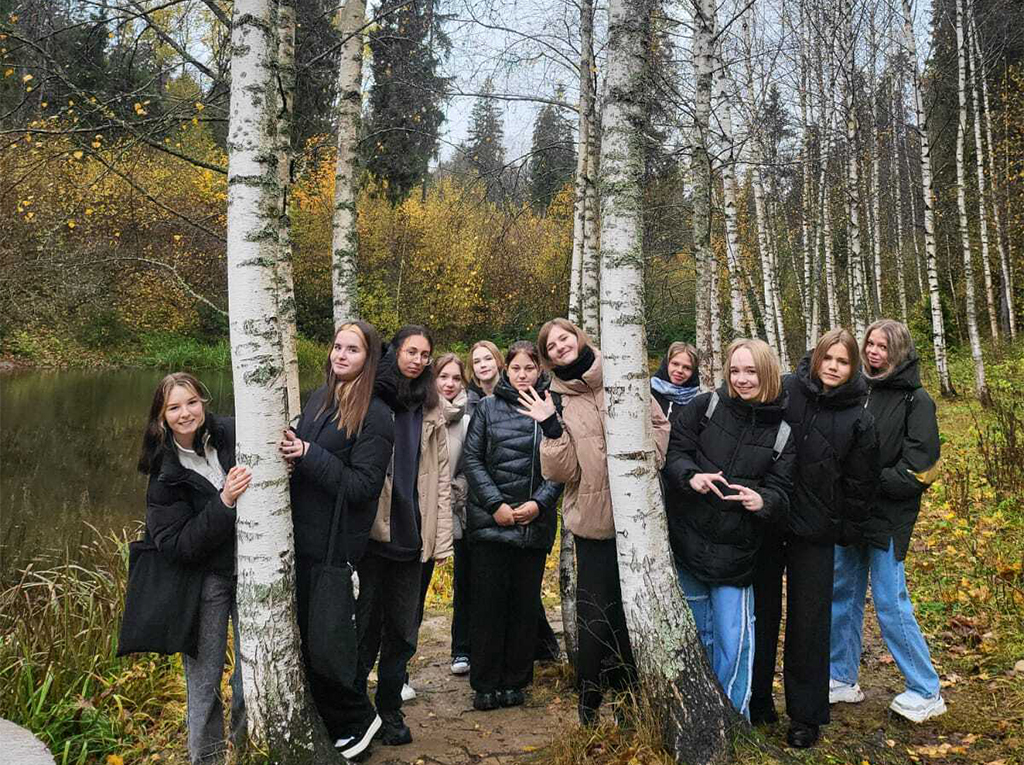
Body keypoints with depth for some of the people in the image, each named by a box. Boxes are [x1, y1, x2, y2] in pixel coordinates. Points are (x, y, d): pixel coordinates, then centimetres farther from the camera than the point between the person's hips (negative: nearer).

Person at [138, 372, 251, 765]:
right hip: (203, 581, -1)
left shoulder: (233, 434, -8)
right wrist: (223, 503, -26)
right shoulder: (165, 473, -10)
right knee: (204, 676, 6)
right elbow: (175, 545, -15)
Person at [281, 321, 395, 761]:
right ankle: (330, 723, 33)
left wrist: (309, 455, -21)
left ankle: (356, 721, 24)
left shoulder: (375, 416, -11)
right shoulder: (318, 399, 10)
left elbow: (361, 485, -16)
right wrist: (290, 453, -7)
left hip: (338, 547, -7)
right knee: (307, 634, 15)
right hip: (304, 538, 7)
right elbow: (299, 452, 17)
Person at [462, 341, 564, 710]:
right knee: (488, 601, 2)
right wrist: (496, 504, -8)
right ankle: (485, 684, 13)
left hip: (535, 522, 1)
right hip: (490, 520, 0)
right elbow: (472, 458, 1)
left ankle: (515, 681, 20)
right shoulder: (488, 407, 5)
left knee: (525, 603, 7)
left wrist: (539, 503, -10)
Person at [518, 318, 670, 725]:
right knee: (596, 612, 4)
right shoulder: (556, 400, 3)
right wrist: (551, 428, -18)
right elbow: (561, 471, -6)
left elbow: (659, 425, 10)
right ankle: (590, 701, 20)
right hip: (593, 519, 0)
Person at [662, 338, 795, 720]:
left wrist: (763, 501, -24)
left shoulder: (782, 432, 0)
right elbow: (673, 449, -1)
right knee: (698, 631, 14)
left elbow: (781, 491, -1)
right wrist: (691, 476, -22)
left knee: (734, 638, -2)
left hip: (734, 549, 0)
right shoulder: (706, 406, -3)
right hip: (687, 539, 1)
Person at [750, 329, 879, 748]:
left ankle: (806, 714, 20)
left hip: (815, 531, 0)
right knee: (762, 612, 11)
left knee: (808, 621, 6)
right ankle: (757, 698, 27)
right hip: (765, 521, 0)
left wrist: (845, 531, 4)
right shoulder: (784, 391, -6)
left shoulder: (859, 420, -2)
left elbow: (859, 484, 4)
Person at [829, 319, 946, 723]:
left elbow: (917, 470, -14)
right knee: (842, 595, 13)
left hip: (888, 518, -6)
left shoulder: (916, 400, -8)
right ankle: (841, 679, 27)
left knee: (890, 604, -3)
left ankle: (926, 693, 13)